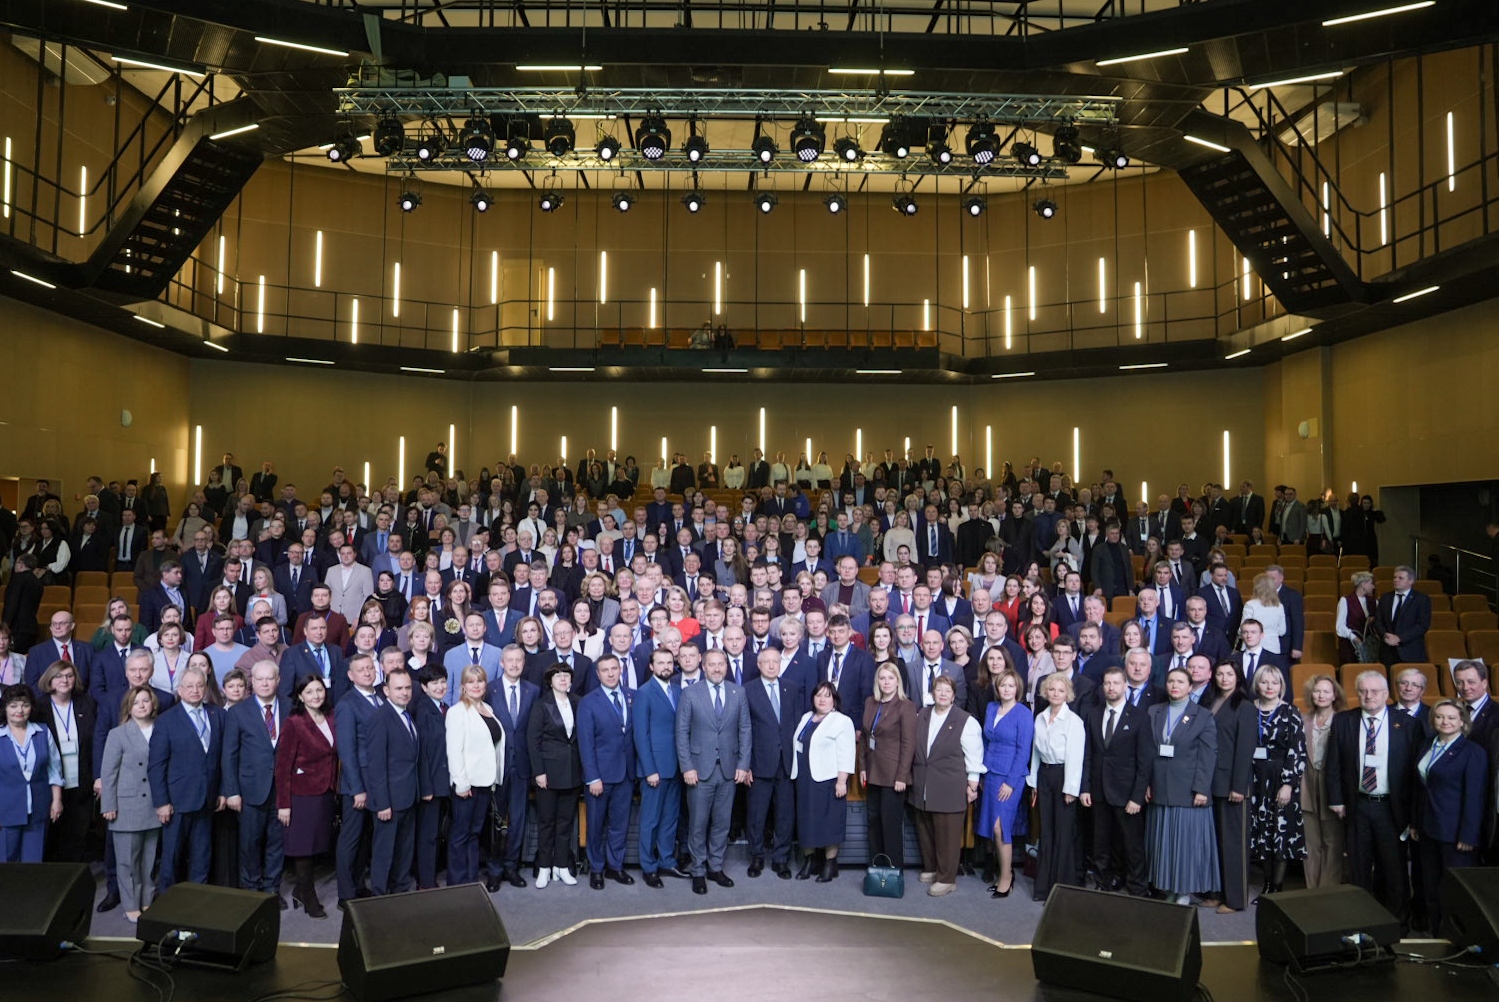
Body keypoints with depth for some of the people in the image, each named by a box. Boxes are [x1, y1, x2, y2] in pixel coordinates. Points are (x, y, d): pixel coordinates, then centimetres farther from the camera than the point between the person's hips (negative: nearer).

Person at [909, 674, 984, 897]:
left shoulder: (965, 721, -7)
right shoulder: (921, 716, 10)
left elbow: (973, 756, -6)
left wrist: (972, 785, -7)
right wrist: (913, 776, 17)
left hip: (950, 788, -6)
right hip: (923, 788, 6)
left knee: (947, 833, -2)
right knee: (925, 830, 13)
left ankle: (947, 879, 7)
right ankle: (930, 868, 30)